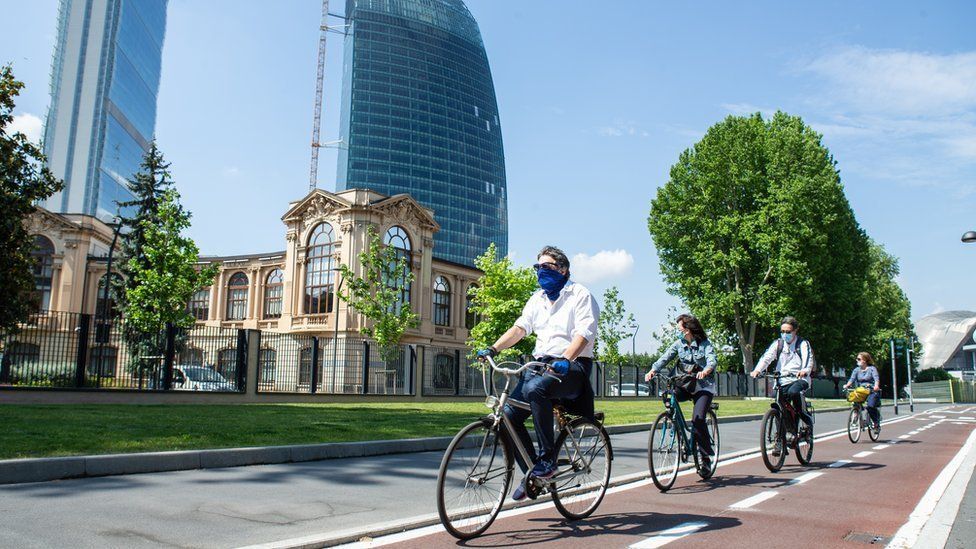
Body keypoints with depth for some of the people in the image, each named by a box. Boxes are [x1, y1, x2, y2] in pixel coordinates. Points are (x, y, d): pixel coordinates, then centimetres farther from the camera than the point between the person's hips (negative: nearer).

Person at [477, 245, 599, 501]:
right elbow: (519, 328, 8)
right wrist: (493, 349, -8)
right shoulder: (537, 298, 18)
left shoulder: (580, 295, -2)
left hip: (573, 366, -6)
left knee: (535, 388, -36)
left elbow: (583, 334, -16)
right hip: (541, 364, 7)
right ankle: (531, 474, 7)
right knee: (509, 413, -10)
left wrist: (565, 361, -34)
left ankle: (548, 458, -22)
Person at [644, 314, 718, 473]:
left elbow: (712, 360, -21)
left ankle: (706, 456, -5)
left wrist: (705, 371, -44)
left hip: (703, 386, -4)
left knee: (698, 419, -20)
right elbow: (665, 358, -6)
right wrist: (653, 370, -25)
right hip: (684, 384, 4)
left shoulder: (705, 344, -4)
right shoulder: (679, 344, 6)